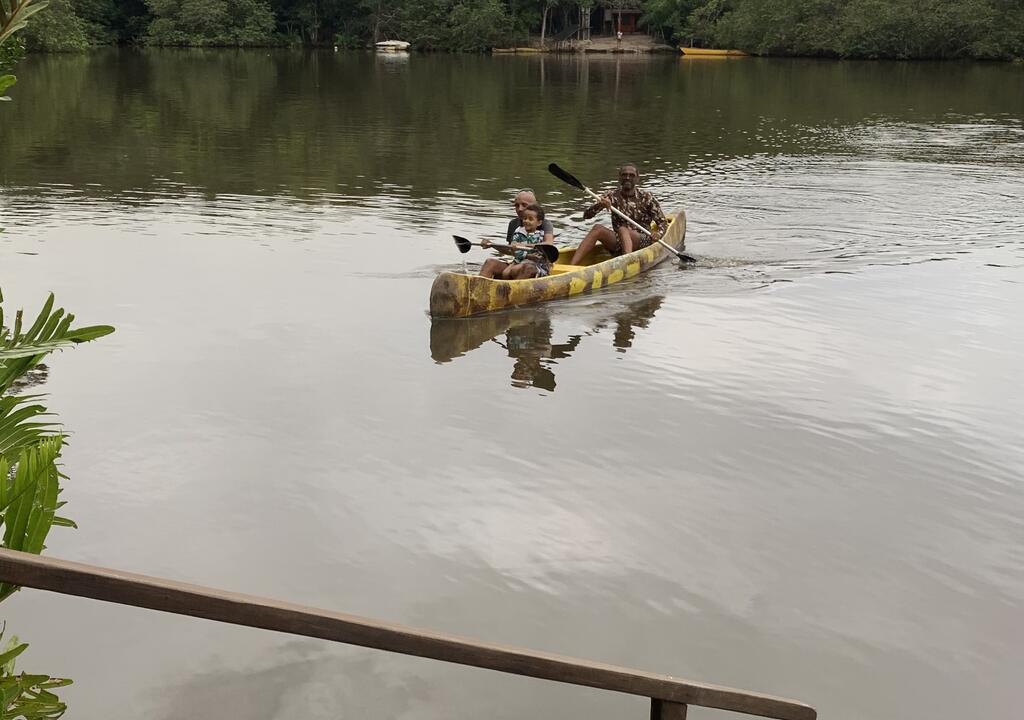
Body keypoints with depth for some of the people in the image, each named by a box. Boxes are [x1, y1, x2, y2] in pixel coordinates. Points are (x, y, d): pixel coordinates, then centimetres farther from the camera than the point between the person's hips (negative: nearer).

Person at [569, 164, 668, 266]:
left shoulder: (646, 197, -1)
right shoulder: (612, 196, 4)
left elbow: (663, 222, 1)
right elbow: (586, 215, -2)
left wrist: (658, 234, -22)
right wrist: (599, 205, -23)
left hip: (642, 242, -3)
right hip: (618, 244, 3)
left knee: (622, 230, -31)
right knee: (598, 228, -23)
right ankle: (572, 266, -36)